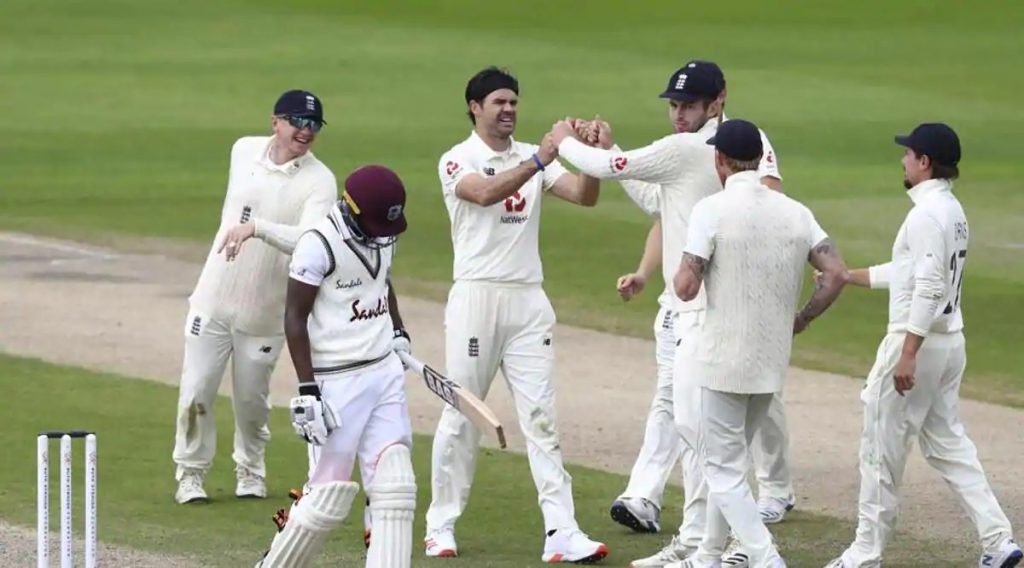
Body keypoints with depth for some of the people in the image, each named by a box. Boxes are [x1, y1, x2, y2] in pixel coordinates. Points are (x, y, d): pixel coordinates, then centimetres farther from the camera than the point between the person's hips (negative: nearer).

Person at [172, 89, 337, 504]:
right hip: (214, 299, 3)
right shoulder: (244, 151, 1)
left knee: (252, 399, 8)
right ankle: (190, 473, 15)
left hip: (265, 313, -3)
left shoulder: (319, 182, -14)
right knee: (196, 393, 1)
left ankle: (250, 472, 29)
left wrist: (257, 228, -40)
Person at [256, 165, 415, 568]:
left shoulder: (382, 237, 6)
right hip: (337, 381, -7)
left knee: (396, 488, -1)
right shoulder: (319, 245, -16)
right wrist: (307, 390, -19)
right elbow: (295, 318, -15)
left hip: (386, 372, 7)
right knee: (330, 497, -4)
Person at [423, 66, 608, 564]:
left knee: (541, 416, -2)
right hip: (476, 295, -4)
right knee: (461, 415, 2)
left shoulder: (534, 157, 12)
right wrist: (540, 160, -31)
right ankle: (440, 527, 13)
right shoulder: (457, 161, -2)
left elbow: (584, 196, -1)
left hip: (528, 299, 4)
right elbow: (486, 193, -23)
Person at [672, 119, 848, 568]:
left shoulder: (712, 210, -13)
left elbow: (686, 287, -17)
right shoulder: (795, 212, 3)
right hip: (772, 361, 6)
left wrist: (683, 271, 5)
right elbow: (836, 274, -4)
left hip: (723, 359, -6)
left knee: (722, 467, 0)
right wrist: (802, 319, 8)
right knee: (731, 460, 22)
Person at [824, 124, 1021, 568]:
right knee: (947, 442, 13)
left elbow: (929, 287, -25)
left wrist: (908, 354, -27)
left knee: (882, 447, 0)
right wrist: (846, 276, 31)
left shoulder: (927, 214, -17)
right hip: (951, 341, 10)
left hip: (919, 340, -10)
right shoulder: (952, 211, 14)